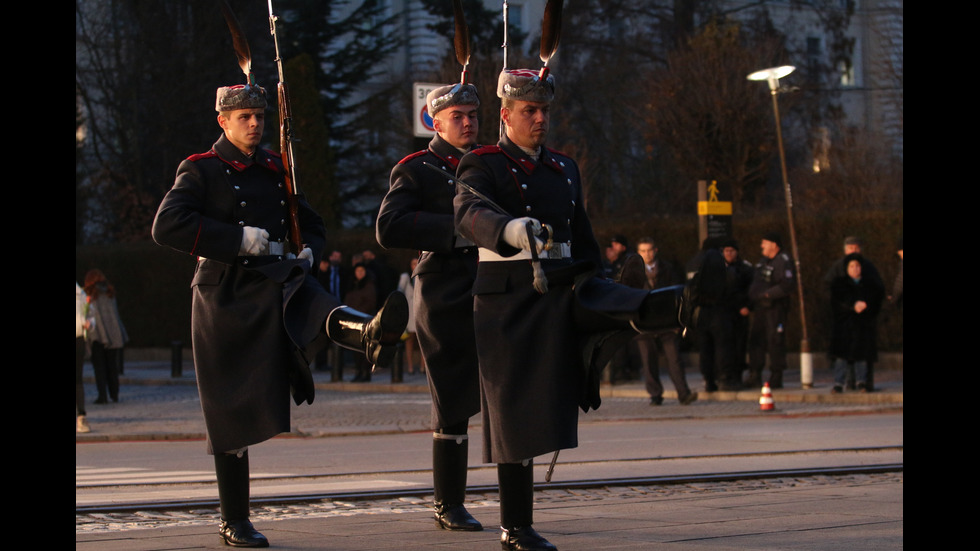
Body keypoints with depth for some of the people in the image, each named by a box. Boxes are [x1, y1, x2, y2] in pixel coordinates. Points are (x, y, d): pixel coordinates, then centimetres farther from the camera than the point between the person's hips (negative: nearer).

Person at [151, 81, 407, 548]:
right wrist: (243, 239, -19)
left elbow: (312, 225, 26)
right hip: (226, 296, -4)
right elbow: (167, 226, -18)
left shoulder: (275, 169, 15)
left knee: (325, 313, -32)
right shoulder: (200, 171, -1)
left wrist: (305, 253, 2)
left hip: (278, 283, 4)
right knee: (233, 412, 0)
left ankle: (374, 334, -67)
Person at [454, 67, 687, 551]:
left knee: (625, 305, -26)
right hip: (509, 298, -6)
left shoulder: (563, 169, 14)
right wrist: (517, 230, -50)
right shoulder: (482, 167, -7)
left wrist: (596, 294, 21)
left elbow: (583, 240, 21)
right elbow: (471, 215, -30)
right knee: (518, 413, -3)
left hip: (563, 288, 6)